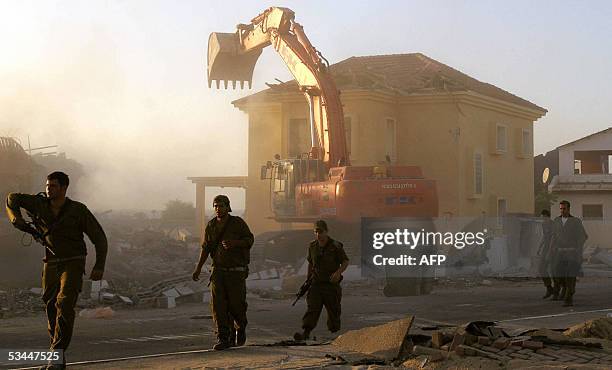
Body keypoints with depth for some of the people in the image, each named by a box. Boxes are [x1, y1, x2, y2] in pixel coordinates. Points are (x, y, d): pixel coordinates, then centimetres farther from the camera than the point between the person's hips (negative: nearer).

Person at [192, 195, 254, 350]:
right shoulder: (211, 226, 8)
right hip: (218, 269, 3)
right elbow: (206, 247, 14)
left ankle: (241, 327, 29)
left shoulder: (238, 223, -2)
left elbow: (249, 240, 1)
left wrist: (234, 243, -18)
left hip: (236, 271, -3)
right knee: (218, 304, -7)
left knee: (236, 304, -2)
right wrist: (198, 268, 8)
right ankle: (223, 339, -5)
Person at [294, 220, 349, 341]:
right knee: (312, 308, -11)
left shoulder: (336, 246, -8)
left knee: (333, 310, 6)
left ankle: (334, 334, 23)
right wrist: (308, 280, 20)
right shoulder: (312, 246, 6)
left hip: (331, 284, -3)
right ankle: (306, 332, -21)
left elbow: (345, 262, -2)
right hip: (316, 283, 3)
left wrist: (338, 272, -20)